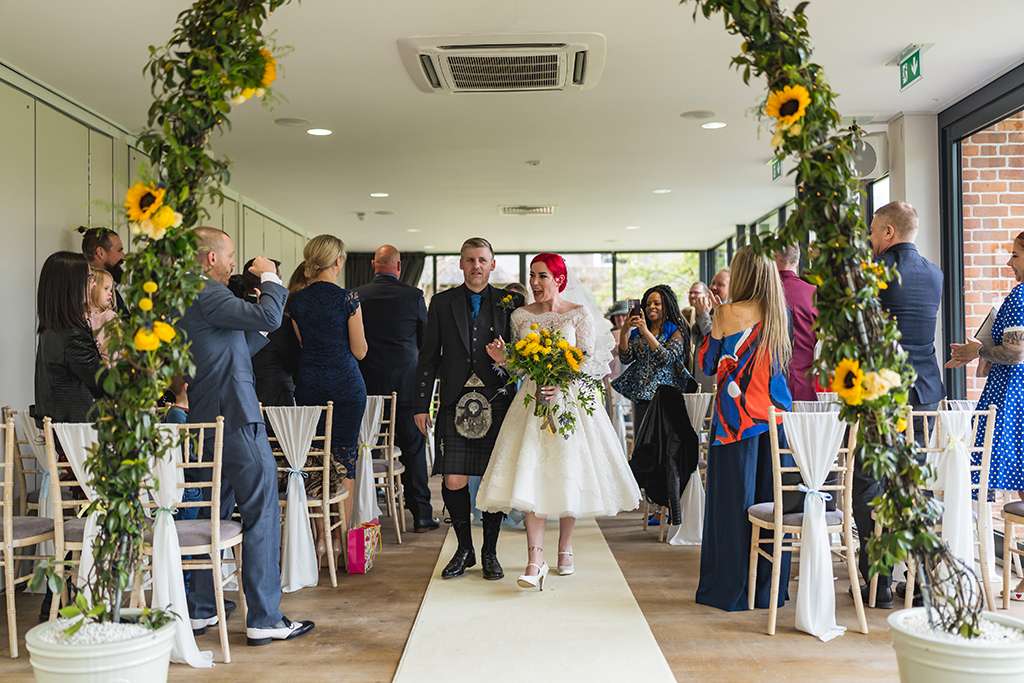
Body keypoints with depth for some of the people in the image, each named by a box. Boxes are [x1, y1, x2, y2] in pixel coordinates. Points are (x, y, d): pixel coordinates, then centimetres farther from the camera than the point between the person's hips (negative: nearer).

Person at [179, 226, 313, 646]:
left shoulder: (191, 296, 17)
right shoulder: (208, 294, -14)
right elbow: (268, 317, -24)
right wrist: (270, 277, -8)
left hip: (208, 418, 11)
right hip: (235, 417, -10)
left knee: (214, 514, 16)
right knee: (261, 515, -4)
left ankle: (200, 611, 23)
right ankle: (264, 619, 1)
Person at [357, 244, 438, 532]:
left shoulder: (356, 296, -1)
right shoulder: (413, 295, -5)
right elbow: (428, 338, 4)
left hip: (367, 382, 2)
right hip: (405, 381, -1)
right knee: (413, 447, 6)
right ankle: (421, 514, 9)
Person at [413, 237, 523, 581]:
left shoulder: (510, 302, 7)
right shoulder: (442, 302, 9)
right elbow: (428, 356, 8)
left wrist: (520, 401, -5)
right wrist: (422, 404, 4)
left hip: (497, 402, 0)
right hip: (456, 402, 0)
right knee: (454, 481, -3)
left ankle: (490, 552, 20)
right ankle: (464, 549, 18)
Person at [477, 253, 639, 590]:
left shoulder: (579, 314, 0)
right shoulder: (521, 316, 7)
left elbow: (589, 361, -5)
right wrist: (502, 358, -10)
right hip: (533, 399, 1)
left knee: (569, 474, 4)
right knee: (530, 475, -10)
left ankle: (565, 548, 24)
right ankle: (535, 560, -10)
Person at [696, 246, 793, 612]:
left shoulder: (729, 314, -8)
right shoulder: (778, 315, 6)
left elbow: (707, 364, 0)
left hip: (736, 418, -5)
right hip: (775, 417, 5)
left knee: (732, 502, 2)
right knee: (771, 501, 10)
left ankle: (730, 589, 9)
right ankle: (768, 589, 17)